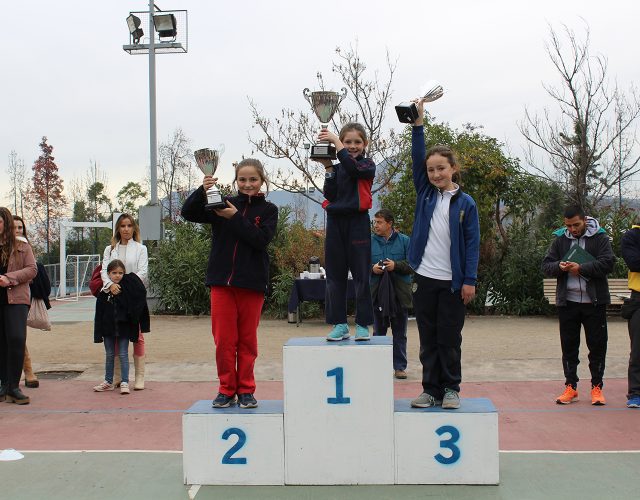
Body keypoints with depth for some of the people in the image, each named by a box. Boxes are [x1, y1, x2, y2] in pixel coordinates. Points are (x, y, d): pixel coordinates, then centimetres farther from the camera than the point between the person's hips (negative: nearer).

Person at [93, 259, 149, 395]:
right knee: (109, 355, 12)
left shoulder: (128, 287, -4)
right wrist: (98, 332, -2)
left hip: (124, 327, -2)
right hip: (108, 327, 2)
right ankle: (108, 382, 24)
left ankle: (124, 382, 7)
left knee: (123, 354, 1)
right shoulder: (104, 291, -2)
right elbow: (99, 313, -1)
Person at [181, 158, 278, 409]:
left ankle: (246, 390, 18)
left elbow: (261, 239, -13)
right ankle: (226, 389, 16)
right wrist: (202, 191, -17)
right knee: (224, 339, 3)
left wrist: (235, 217, -17)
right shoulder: (223, 203, 7)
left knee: (247, 339, 7)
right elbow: (188, 212, -2)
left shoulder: (268, 210, 4)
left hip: (251, 282, -1)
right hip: (222, 280, 1)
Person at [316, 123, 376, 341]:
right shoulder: (336, 167, 12)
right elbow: (329, 194, -1)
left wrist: (335, 141, -17)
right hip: (335, 222, 3)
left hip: (358, 223, -3)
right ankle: (339, 324, 10)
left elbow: (353, 169, -20)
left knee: (361, 274, -1)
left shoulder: (368, 165, 3)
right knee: (335, 275, 4)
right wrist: (328, 167, -8)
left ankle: (363, 324, 6)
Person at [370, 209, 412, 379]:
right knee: (378, 332, 9)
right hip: (377, 293, 1)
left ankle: (400, 367, 16)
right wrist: (372, 268, -13)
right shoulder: (369, 241, 4)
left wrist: (396, 265, -17)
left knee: (400, 333, 7)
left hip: (399, 294, -1)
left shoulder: (404, 241, 1)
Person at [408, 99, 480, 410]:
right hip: (424, 278, 3)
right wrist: (418, 124, -13)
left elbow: (472, 243, -2)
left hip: (453, 281, -3)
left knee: (449, 338, 5)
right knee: (428, 338, 8)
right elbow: (417, 158, -4)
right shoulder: (425, 193, 7)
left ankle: (451, 388, 17)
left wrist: (470, 280, -8)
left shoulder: (466, 203, -1)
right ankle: (430, 389, 17)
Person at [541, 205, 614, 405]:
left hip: (594, 302, -2)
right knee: (569, 346, 8)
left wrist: (581, 268, -20)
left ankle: (596, 387, 17)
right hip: (567, 302, 2)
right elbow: (545, 265, 5)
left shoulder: (600, 238, -2)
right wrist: (559, 267, -16)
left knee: (597, 345, 5)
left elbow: (608, 263, -13)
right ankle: (570, 386, 18)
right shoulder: (560, 240, 7)